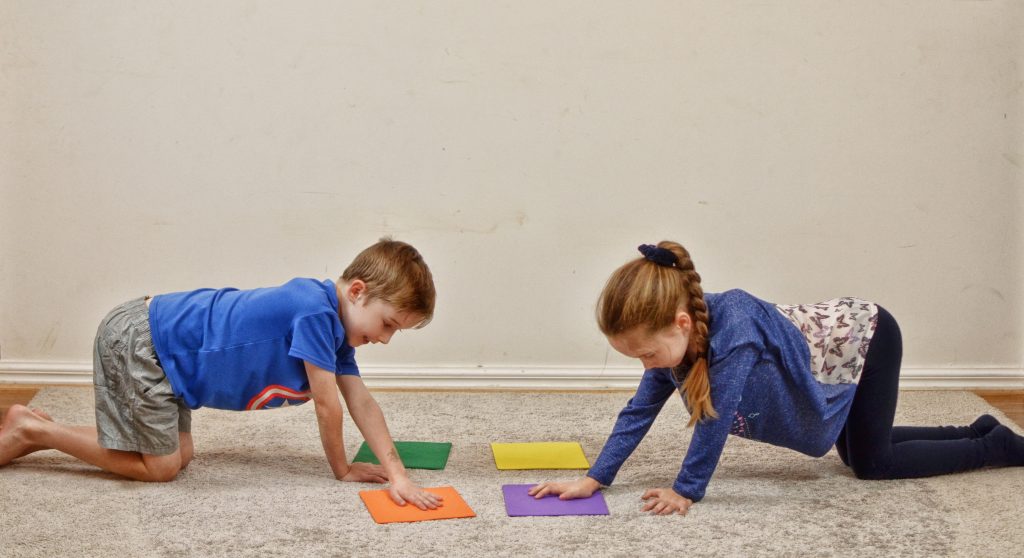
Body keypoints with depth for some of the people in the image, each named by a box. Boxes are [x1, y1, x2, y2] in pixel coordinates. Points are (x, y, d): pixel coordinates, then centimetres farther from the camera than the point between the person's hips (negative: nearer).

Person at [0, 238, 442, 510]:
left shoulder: (336, 326, 3)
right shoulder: (315, 310, -26)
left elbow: (362, 402, 2)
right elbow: (327, 406, -19)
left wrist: (397, 475, -5)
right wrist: (342, 469, -3)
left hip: (154, 335, 10)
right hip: (136, 340, -10)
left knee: (178, 455, 14)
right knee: (160, 466, -2)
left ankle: (38, 430, 22)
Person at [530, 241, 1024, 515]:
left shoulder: (733, 325, -43)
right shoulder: (672, 336, -19)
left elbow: (715, 420, -38)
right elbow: (639, 412, -13)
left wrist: (686, 491, -29)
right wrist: (592, 480, -17)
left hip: (866, 334, -8)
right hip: (834, 333, 8)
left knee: (872, 462, 2)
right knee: (855, 452, 22)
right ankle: (977, 432, 39)